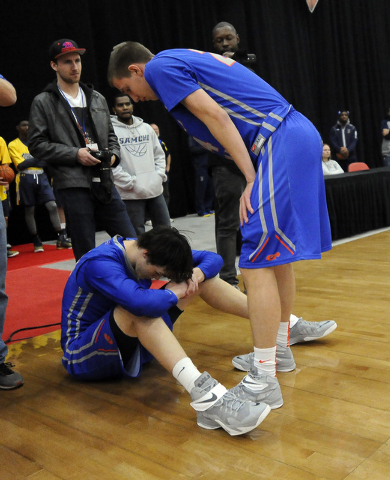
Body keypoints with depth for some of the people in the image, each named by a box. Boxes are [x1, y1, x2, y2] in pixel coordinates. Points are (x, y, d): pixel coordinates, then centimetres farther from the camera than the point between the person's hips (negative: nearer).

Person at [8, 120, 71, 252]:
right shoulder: (13, 145, 2)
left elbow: (46, 161, 6)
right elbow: (20, 165, -9)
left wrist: (30, 162, -11)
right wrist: (38, 159, -7)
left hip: (41, 177, 3)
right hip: (26, 179, -3)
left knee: (53, 206, -7)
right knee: (29, 210, 4)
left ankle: (61, 238, -3)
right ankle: (36, 242, 15)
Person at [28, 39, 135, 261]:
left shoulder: (98, 99, 16)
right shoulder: (43, 103, 3)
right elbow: (37, 145, -2)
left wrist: (114, 154, 3)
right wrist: (75, 154, -12)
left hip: (105, 183, 5)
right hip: (74, 186, -4)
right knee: (86, 254, 1)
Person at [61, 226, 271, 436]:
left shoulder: (153, 250, -5)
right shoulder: (99, 263, -29)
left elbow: (212, 258, 0)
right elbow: (142, 302, -47)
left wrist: (197, 274, -22)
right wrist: (174, 293, -27)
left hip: (131, 341, 7)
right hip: (84, 355, -7)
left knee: (203, 276, -5)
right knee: (139, 310, -41)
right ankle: (207, 400, -53)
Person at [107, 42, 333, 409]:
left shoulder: (160, 66, 0)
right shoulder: (185, 60, 27)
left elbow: (216, 116, -12)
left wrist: (252, 180, -13)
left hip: (280, 144, -10)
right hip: (301, 134, 10)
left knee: (257, 262, -10)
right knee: (277, 252, 17)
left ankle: (264, 382, -6)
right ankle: (279, 348, 31)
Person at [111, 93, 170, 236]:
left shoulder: (146, 128, 14)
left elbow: (159, 154, 19)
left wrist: (159, 176, 4)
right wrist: (131, 183, -15)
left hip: (156, 190, 5)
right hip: (131, 194, -5)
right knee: (137, 235, -1)